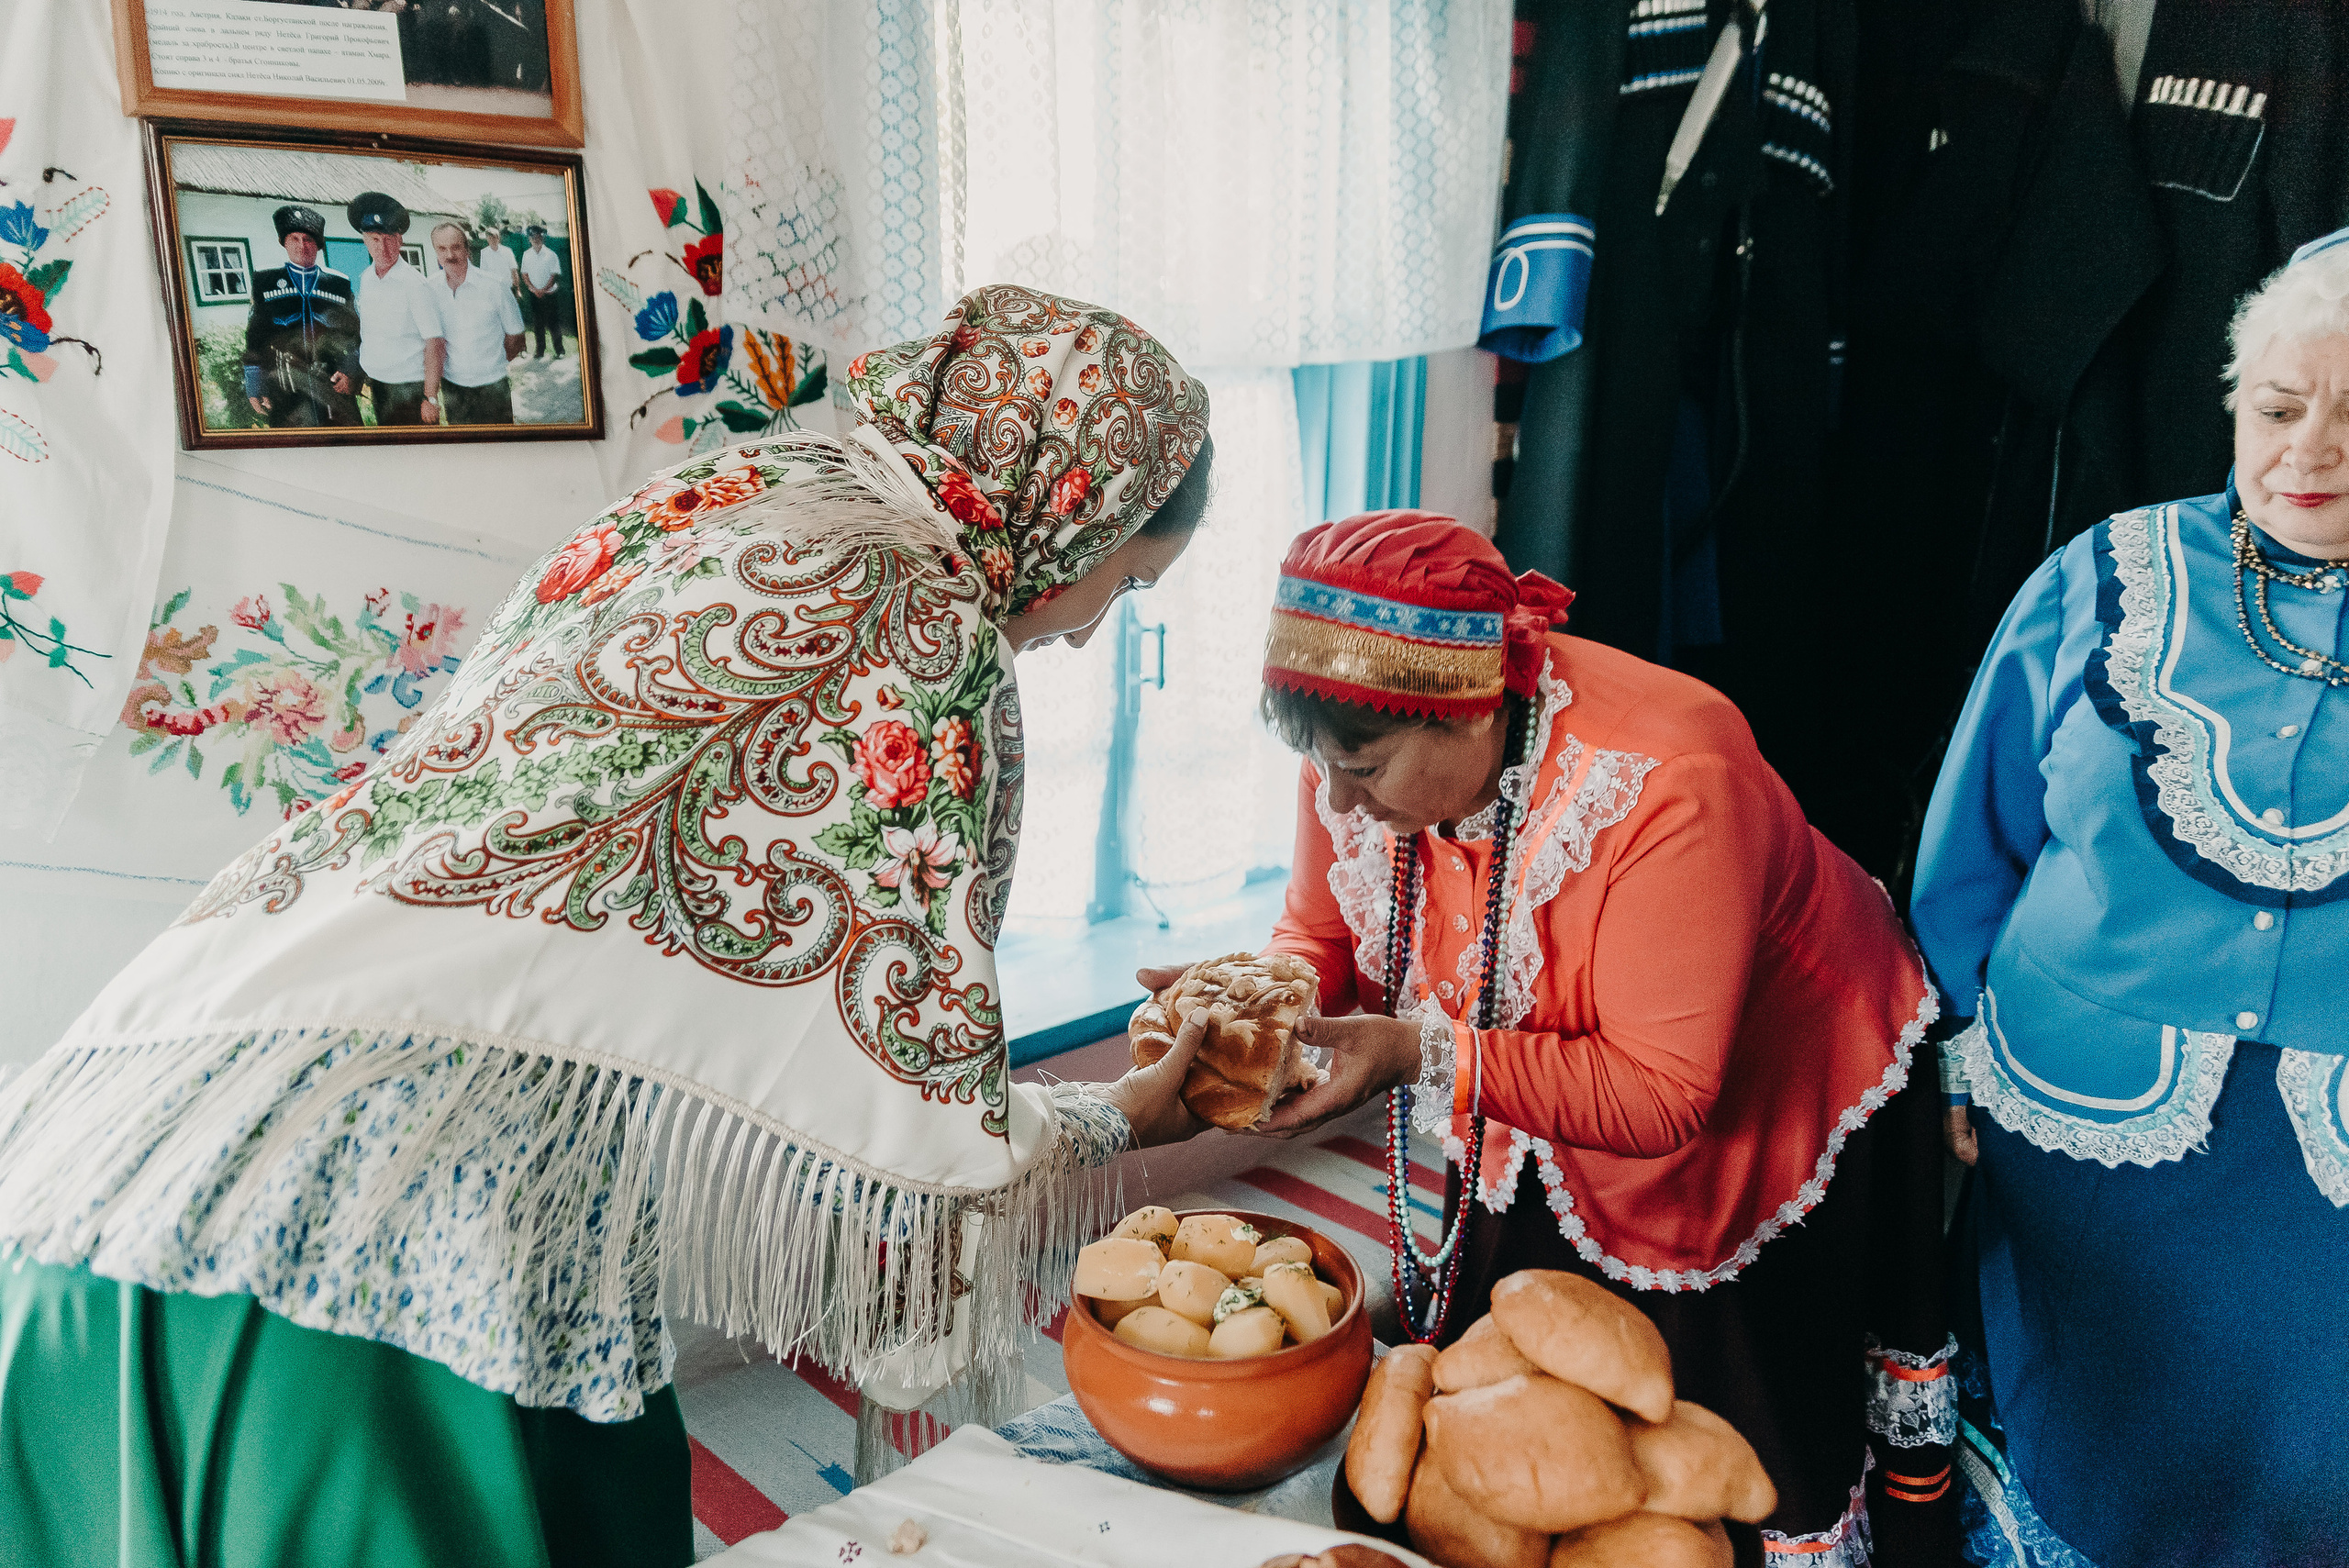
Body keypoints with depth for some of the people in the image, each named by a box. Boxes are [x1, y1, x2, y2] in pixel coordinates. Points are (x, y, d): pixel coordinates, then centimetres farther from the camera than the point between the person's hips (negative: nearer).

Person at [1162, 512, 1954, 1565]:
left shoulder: (1668, 782, -37)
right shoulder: (1357, 739, -19)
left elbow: (1662, 1094, -34)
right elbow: (1320, 939, -3)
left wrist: (1420, 1054, -42)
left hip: (1774, 1109, -4)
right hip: (1544, 1125, 5)